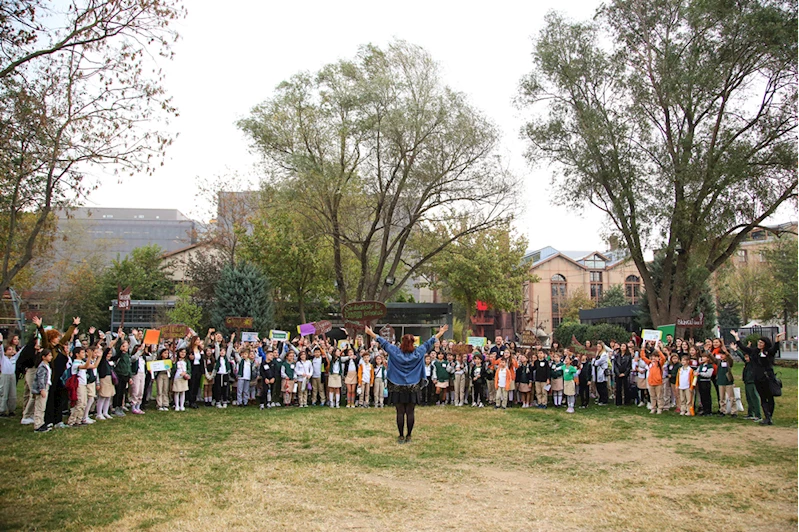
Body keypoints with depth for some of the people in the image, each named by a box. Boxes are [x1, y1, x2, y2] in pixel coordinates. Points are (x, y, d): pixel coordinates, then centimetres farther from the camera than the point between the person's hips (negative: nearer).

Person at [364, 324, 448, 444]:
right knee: (410, 413, 5)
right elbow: (428, 343, 4)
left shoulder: (396, 352, -7)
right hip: (413, 388, 0)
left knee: (400, 413, 3)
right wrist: (440, 333, 15)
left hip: (398, 388, 0)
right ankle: (408, 436, 9)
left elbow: (383, 343, 0)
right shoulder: (417, 353, -5)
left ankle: (401, 437, 7)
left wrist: (371, 333, 10)